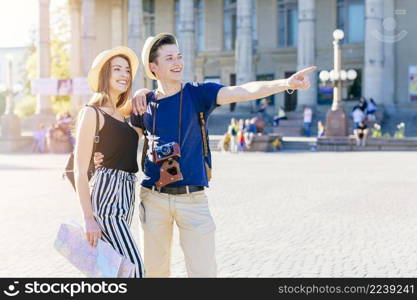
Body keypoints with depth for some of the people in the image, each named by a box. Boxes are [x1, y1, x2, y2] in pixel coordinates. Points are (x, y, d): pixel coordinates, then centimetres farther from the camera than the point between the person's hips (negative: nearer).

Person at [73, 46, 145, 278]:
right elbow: (80, 171, -11)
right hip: (107, 193, -9)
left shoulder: (121, 114, 18)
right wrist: (88, 219, -16)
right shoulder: (91, 113, -6)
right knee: (135, 267, -13)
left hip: (125, 195, 9)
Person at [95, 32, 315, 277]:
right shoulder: (145, 103, 3)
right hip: (154, 198, 2)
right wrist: (105, 155, -4)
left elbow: (241, 92, -18)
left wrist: (286, 83, -33)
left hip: (193, 198, -2)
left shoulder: (197, 94, -4)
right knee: (155, 269, 13)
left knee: (204, 271, -1)